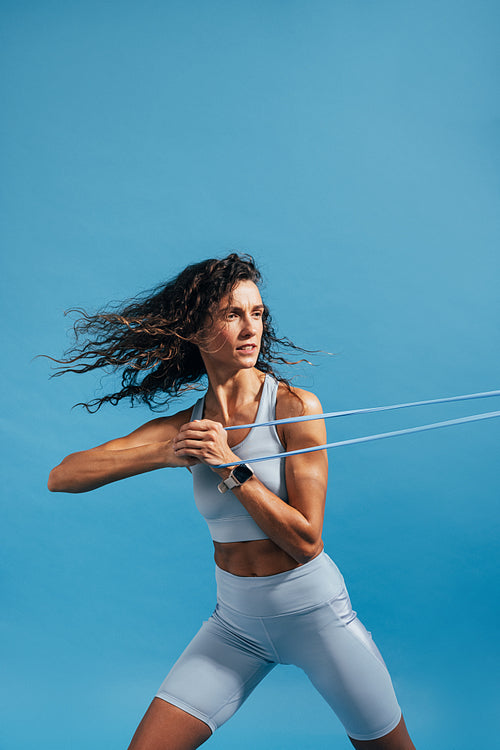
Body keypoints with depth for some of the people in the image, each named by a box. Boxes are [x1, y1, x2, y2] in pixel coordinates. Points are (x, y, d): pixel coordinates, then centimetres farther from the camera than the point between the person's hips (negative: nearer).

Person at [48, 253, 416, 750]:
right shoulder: (183, 426, -5)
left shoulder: (296, 407, -15)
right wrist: (164, 453, -23)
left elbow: (306, 541, -18)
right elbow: (61, 477, -10)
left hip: (315, 613, -2)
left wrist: (231, 465, -25)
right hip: (235, 621, 3)